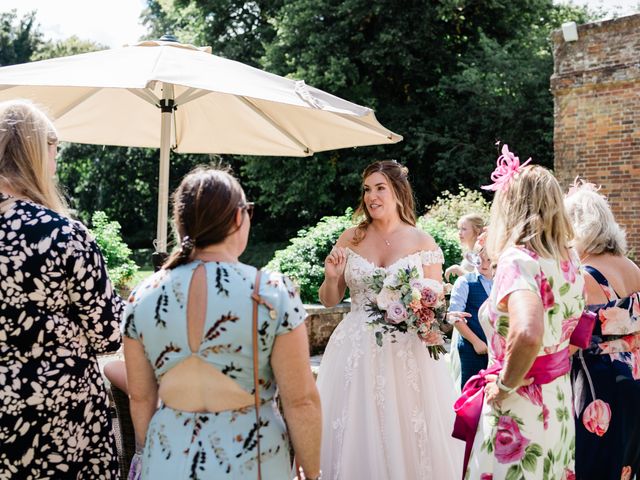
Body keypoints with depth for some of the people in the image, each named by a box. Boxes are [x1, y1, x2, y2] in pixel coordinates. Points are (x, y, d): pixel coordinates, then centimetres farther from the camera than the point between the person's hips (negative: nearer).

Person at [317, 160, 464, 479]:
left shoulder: (423, 242, 0)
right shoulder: (350, 239, 5)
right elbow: (329, 301, 10)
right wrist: (331, 276, -9)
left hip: (408, 353, -1)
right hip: (356, 351, 2)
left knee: (409, 437, 5)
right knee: (358, 437, 6)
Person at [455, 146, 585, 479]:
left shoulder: (517, 259, -21)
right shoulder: (569, 259, 3)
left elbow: (527, 335, -38)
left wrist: (505, 384, -22)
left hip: (519, 411, -8)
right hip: (558, 406, 8)